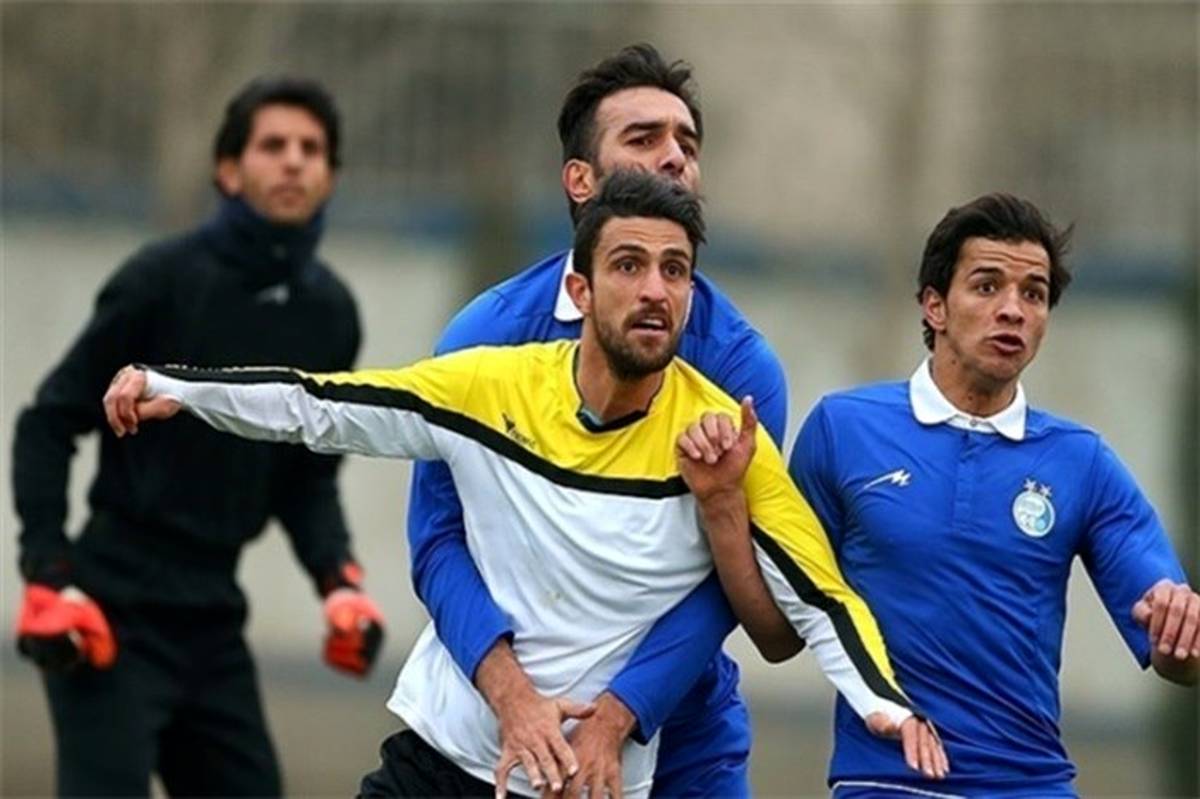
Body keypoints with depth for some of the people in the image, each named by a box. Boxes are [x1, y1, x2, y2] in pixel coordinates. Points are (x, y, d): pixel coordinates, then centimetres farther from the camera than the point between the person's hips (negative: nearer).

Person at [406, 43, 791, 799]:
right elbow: (440, 537, -10)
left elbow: (724, 580, -13)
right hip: (495, 738, 0)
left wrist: (613, 722, -26)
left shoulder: (740, 363, -6)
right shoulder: (489, 336, -5)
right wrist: (513, 697, -26)